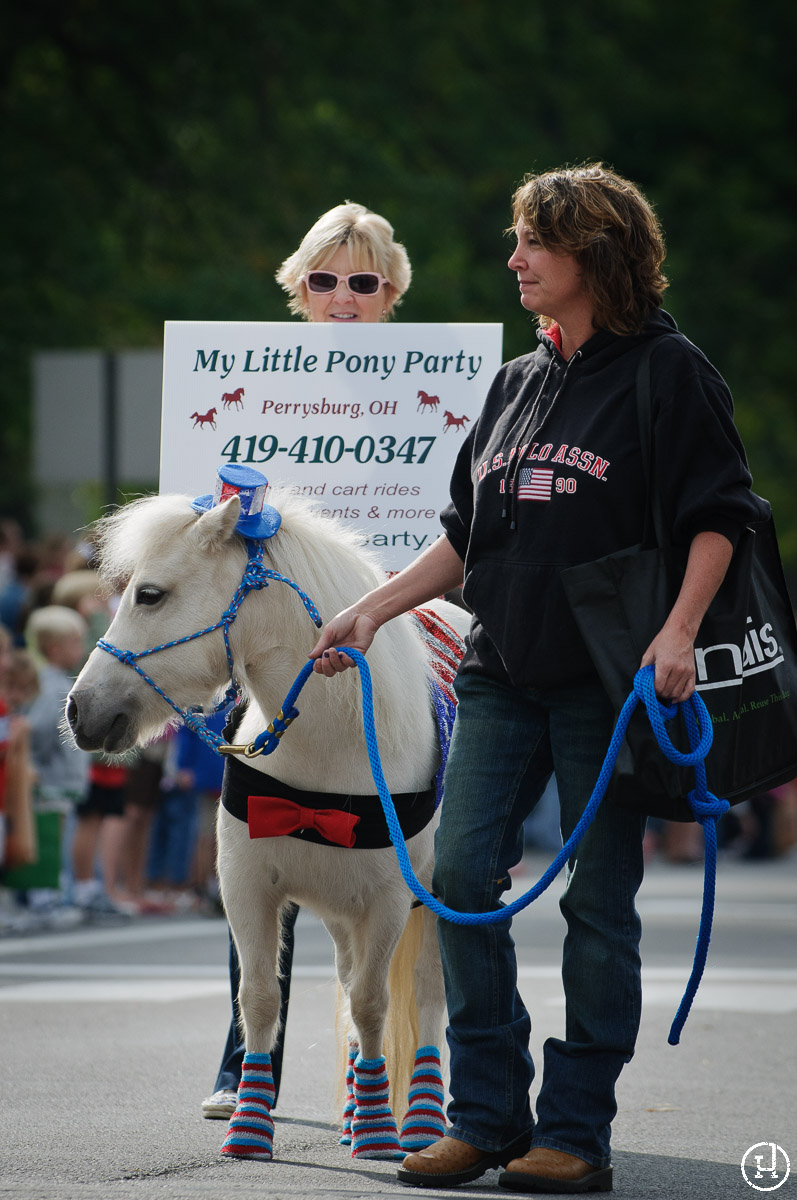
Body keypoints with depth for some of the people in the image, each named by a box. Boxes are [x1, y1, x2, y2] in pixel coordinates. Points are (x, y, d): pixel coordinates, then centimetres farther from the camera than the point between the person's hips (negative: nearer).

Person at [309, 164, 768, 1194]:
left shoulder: (666, 372, -3)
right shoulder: (517, 382, 16)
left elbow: (718, 517, -8)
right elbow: (465, 535, 21)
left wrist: (679, 629, -21)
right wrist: (375, 610, 14)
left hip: (606, 677, -6)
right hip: (501, 673, 6)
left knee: (597, 900, -2)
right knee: (459, 875, -3)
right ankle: (486, 1117, 6)